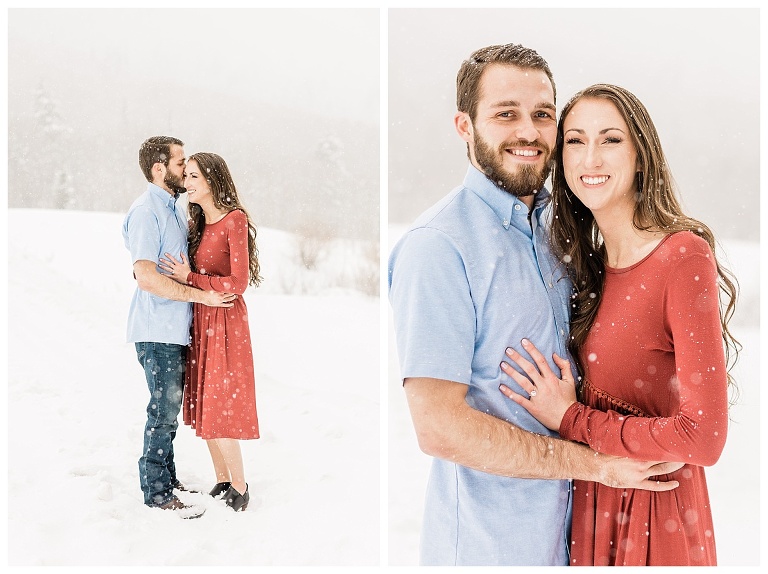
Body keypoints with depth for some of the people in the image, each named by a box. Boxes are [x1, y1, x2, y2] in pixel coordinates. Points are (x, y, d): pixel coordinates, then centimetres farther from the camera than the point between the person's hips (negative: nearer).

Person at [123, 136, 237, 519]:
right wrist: (202, 296, -22)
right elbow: (146, 276, -25)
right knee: (164, 411, -2)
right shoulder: (146, 211, -16)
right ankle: (156, 493, 8)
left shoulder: (173, 209, 15)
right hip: (158, 331, -9)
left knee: (169, 409, 16)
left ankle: (167, 479, 28)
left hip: (175, 329, 9)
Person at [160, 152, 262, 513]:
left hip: (225, 322, -8)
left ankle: (240, 489, 10)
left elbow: (238, 282, -16)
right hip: (199, 321, 8)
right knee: (202, 409, 10)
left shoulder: (235, 220, -13)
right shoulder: (199, 224, 11)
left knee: (220, 412, -4)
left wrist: (189, 278, -13)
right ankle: (222, 482, 22)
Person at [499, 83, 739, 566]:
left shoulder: (684, 256, -17)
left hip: (656, 516, -6)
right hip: (592, 506, 7)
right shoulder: (590, 264, 4)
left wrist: (571, 419, -16)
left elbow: (703, 438, -23)